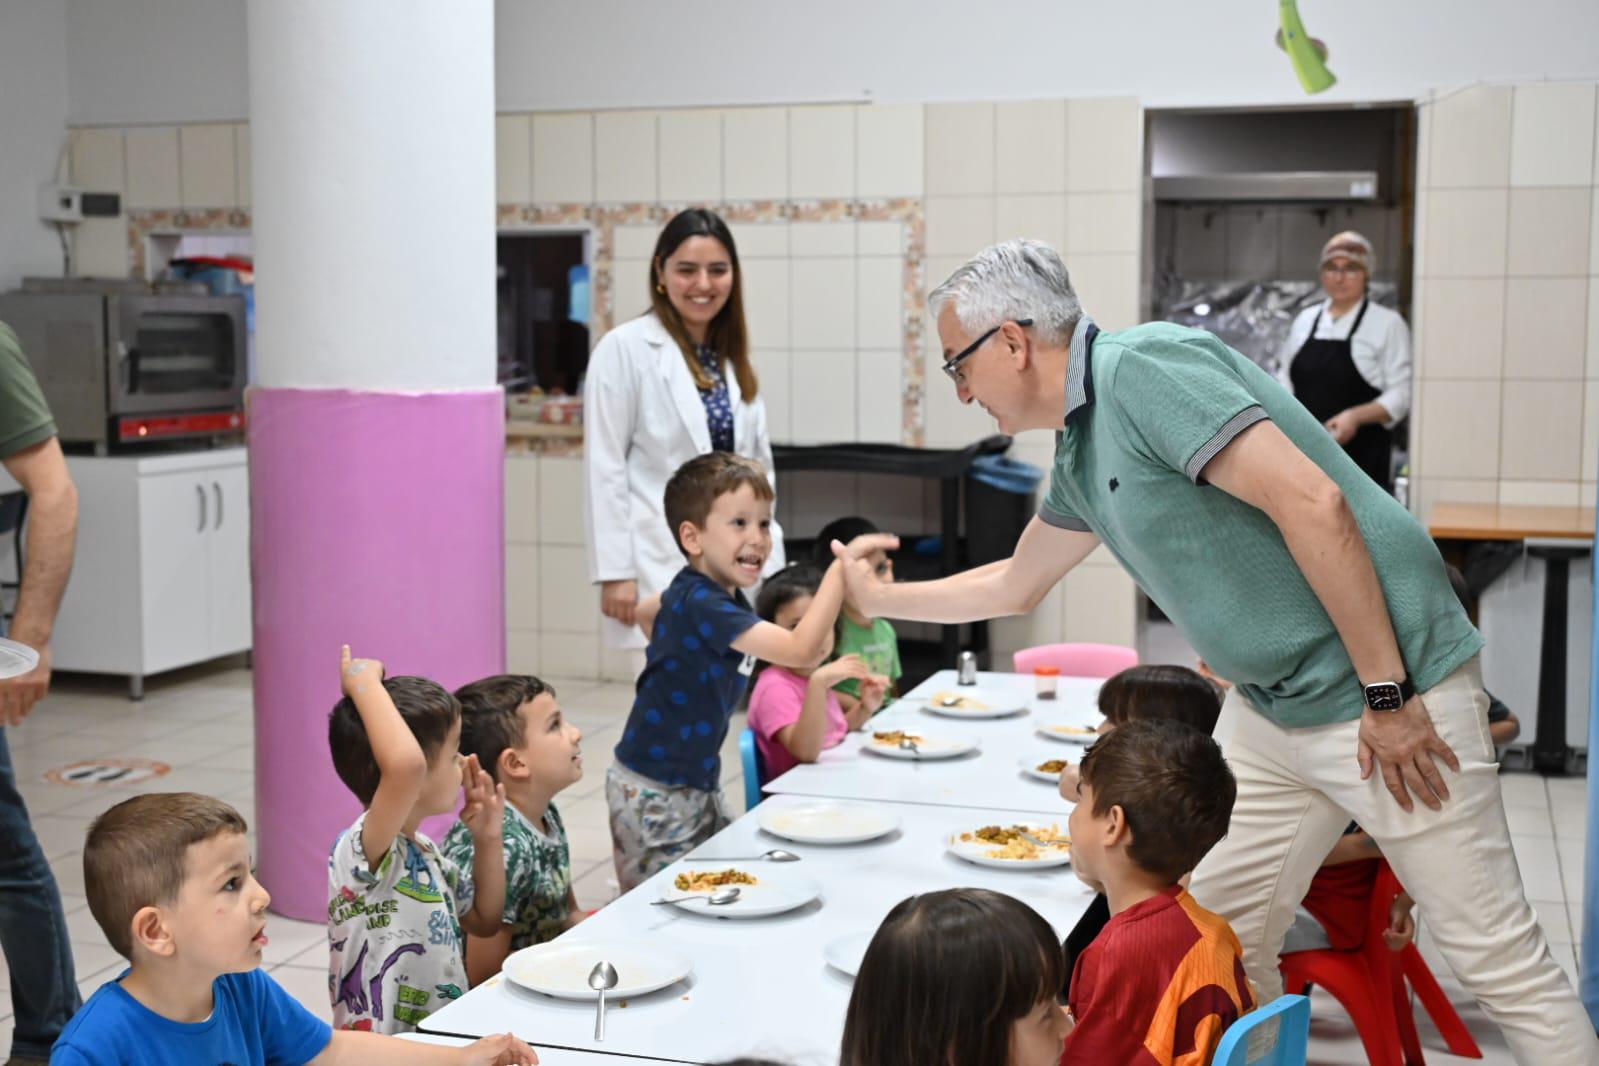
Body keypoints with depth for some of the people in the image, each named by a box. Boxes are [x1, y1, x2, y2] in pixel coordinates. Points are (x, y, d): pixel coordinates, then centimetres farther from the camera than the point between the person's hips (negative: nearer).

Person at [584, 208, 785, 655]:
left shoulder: (734, 356, 14)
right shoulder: (625, 348, -4)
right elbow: (605, 469, -7)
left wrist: (771, 563, 11)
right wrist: (615, 572, -12)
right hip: (664, 566, -6)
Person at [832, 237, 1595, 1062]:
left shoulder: (1141, 366, -18)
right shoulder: (1080, 452, 11)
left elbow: (1312, 501, -25)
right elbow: (1018, 584, 29)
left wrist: (1386, 695, -22)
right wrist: (881, 598, 34)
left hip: (1390, 689, -9)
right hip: (1271, 707, 9)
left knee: (1495, 954, -1)